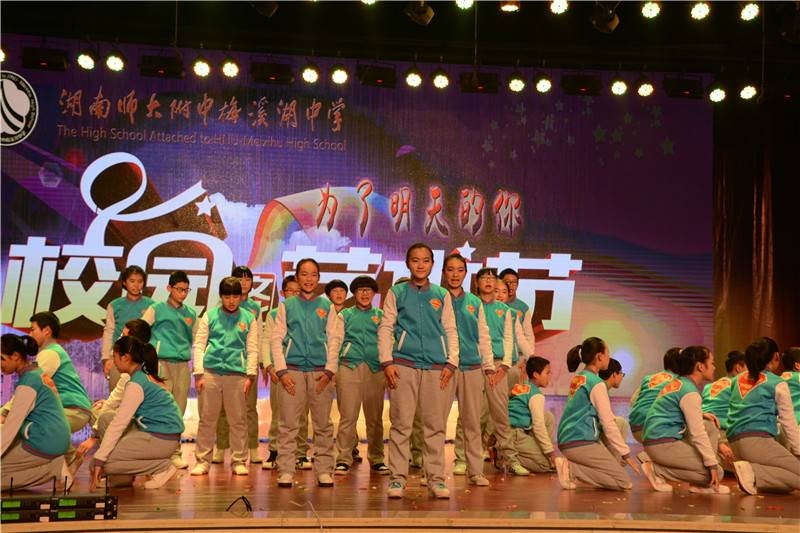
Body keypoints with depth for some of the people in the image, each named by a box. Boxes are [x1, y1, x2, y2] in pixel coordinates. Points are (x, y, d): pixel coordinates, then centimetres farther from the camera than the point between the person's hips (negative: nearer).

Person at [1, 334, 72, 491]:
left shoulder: (28, 381, -17)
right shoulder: (37, 372, 12)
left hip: (45, 442, -10)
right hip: (58, 438, 10)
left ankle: (52, 469, -7)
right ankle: (53, 464, 6)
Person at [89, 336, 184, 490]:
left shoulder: (136, 384, -17)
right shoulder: (146, 375, 11)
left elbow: (118, 424, -18)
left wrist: (99, 460, -16)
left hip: (161, 439, -10)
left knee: (102, 463, -8)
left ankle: (163, 467, -4)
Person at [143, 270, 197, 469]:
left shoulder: (191, 313, 15)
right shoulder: (157, 309, 4)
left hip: (183, 365, 4)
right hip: (162, 363, -4)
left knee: (178, 411, 7)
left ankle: (175, 454, 15)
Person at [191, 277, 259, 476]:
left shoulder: (249, 319, 9)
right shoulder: (210, 316, 8)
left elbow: (252, 349, 7)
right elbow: (199, 344, 6)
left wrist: (251, 375, -2)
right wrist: (199, 374, -2)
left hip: (237, 374, 0)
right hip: (210, 372, 0)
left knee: (238, 421, 2)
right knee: (207, 419, 4)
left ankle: (239, 461, 11)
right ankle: (202, 460, 11)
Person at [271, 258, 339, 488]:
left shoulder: (327, 306, 11)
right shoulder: (287, 305, 9)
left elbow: (334, 341, 8)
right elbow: (276, 339, 5)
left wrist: (329, 371, -4)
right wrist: (282, 371, -6)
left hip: (320, 371, 1)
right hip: (292, 370, -1)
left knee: (323, 424, 2)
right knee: (288, 424, -2)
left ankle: (324, 471, 9)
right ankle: (286, 471, 4)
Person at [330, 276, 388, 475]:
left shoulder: (381, 316, 16)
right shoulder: (344, 315, 12)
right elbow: (335, 342, 7)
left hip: (375, 369, 2)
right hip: (349, 367, -2)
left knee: (375, 418, 5)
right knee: (347, 417, -5)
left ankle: (376, 459, 14)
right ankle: (343, 459, 1)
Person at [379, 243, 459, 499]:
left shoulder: (442, 295, 12)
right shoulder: (397, 293, 8)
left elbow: (451, 331, 12)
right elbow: (385, 328, 4)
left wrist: (451, 362, 1)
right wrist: (387, 362, -5)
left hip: (437, 367, 2)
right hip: (404, 365, -1)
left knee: (435, 425, 4)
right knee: (401, 424, 0)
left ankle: (436, 478, 11)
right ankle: (398, 478, 6)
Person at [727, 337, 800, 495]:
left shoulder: (737, 380, 19)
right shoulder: (778, 384, 3)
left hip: (734, 443, 7)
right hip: (758, 440, -7)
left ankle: (751, 476, -9)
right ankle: (752, 473, -20)